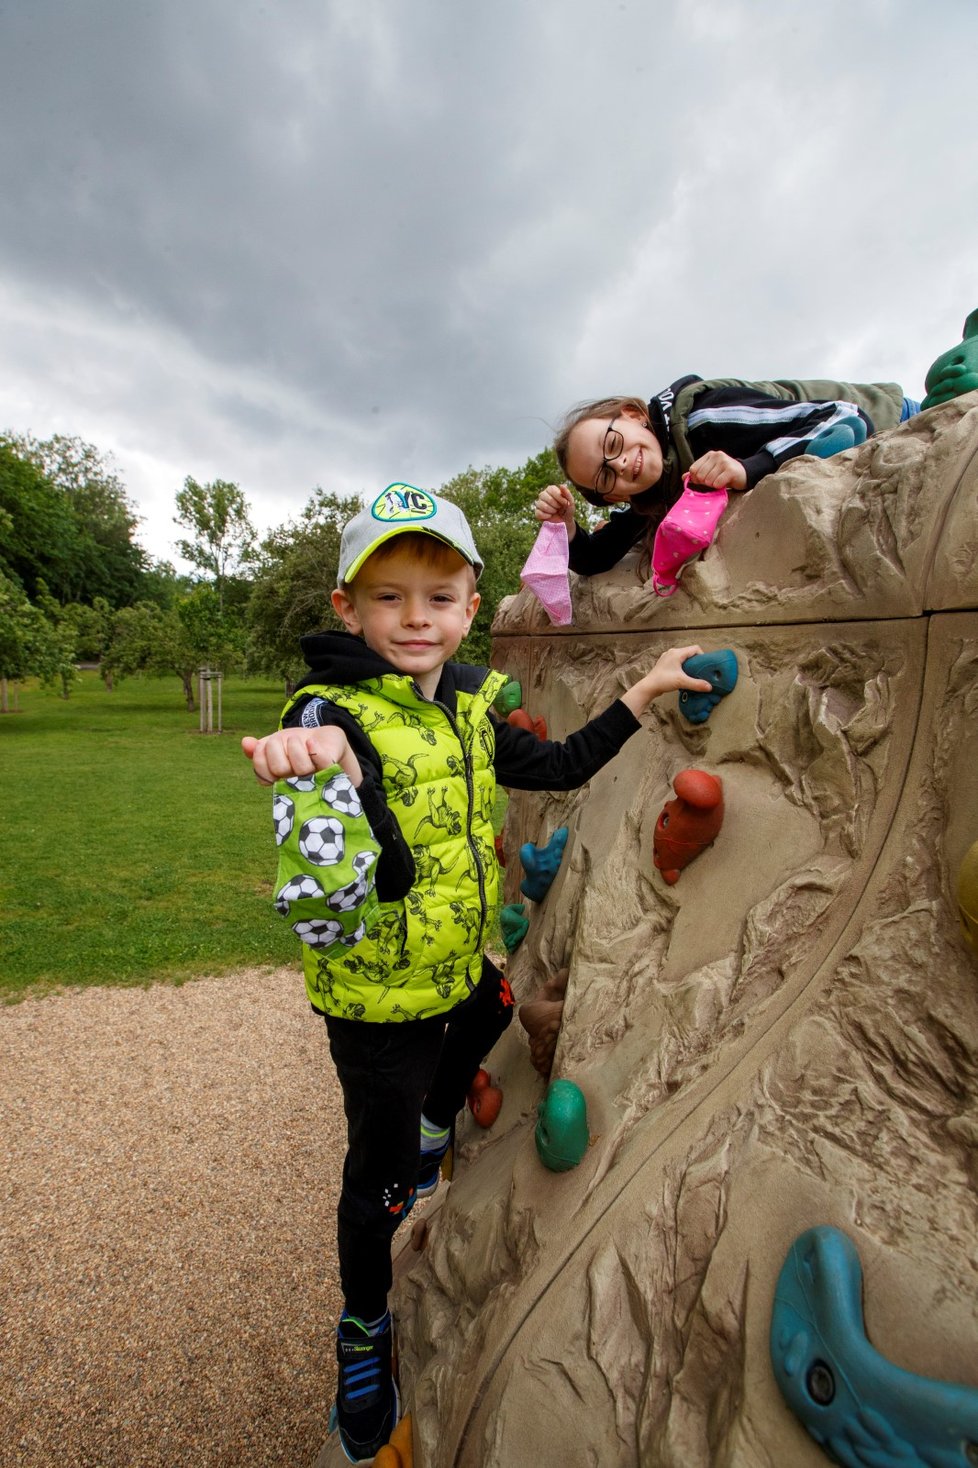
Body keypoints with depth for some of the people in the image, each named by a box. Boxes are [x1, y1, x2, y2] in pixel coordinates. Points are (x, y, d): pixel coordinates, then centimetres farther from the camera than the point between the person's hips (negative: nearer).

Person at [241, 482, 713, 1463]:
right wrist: (322, 774, -58)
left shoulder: (467, 707, -4)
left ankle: (433, 1137, 68)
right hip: (377, 998, -6)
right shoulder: (330, 716, -26)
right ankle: (363, 1330, 49)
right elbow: (321, 911, -40)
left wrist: (645, 690, 5)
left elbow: (561, 766, 6)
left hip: (456, 968, 6)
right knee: (378, 1167, 15)